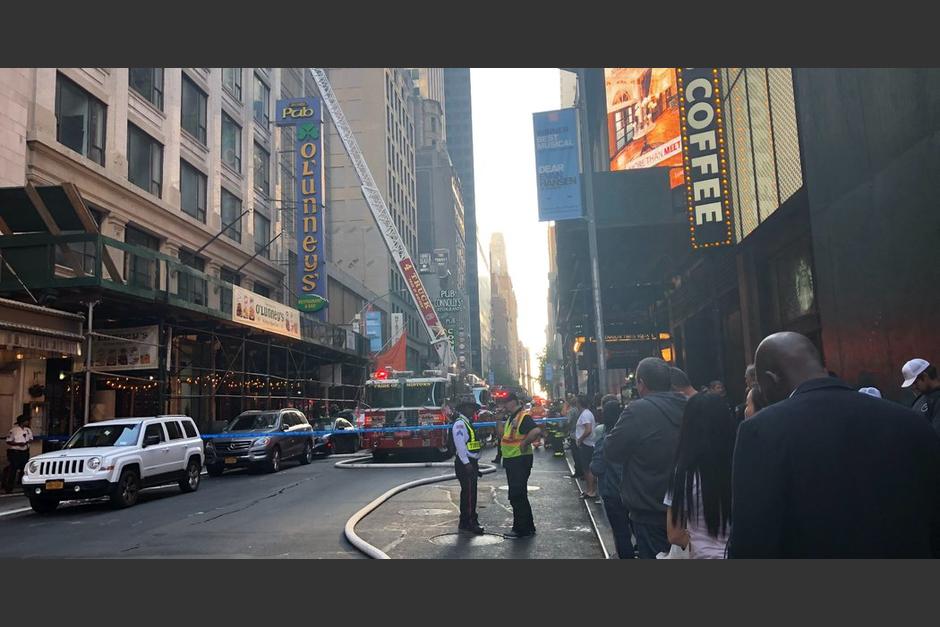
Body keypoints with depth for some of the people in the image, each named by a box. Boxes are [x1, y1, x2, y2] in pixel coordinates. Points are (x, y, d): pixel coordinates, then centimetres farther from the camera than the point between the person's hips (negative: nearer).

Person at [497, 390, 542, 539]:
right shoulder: (510, 418, 14)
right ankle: (528, 527, 26)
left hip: (520, 461, -10)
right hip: (511, 461, 10)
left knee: (517, 496, -5)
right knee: (519, 496, 16)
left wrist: (524, 443, -26)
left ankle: (521, 529, 4)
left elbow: (537, 431, -33)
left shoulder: (523, 417, -17)